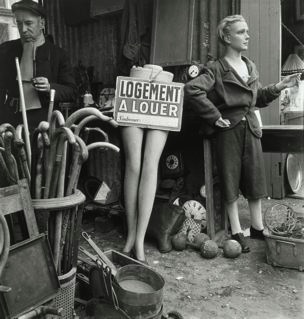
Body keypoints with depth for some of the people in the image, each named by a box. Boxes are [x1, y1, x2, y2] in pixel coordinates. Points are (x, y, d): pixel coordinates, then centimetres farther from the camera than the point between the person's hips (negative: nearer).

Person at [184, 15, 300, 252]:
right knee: (231, 182, 4)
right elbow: (192, 90, -24)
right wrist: (215, 117, -21)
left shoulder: (251, 67, 12)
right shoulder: (217, 69, -10)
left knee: (255, 179, 11)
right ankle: (236, 231, 19)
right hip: (229, 131, -6)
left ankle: (257, 228, 27)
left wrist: (279, 87, 6)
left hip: (251, 128, 6)